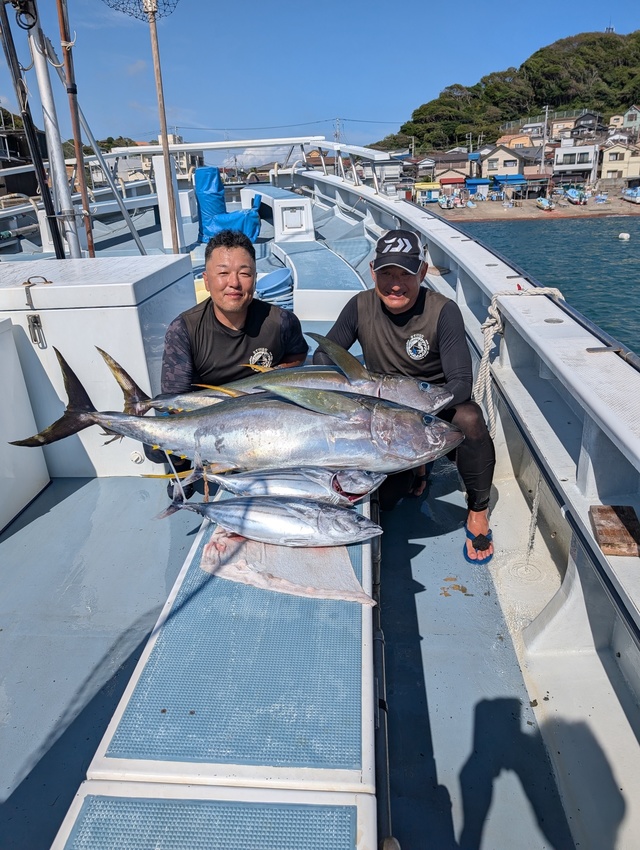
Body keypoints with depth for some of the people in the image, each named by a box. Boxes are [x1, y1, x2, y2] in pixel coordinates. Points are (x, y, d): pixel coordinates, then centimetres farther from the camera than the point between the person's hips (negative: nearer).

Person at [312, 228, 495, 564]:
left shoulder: (443, 311, -19)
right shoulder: (361, 307, -9)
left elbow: (461, 382, -24)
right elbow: (323, 356, -3)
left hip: (438, 408, -2)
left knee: (468, 417, -37)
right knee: (381, 497, -15)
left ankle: (478, 512, -12)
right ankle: (412, 472, 23)